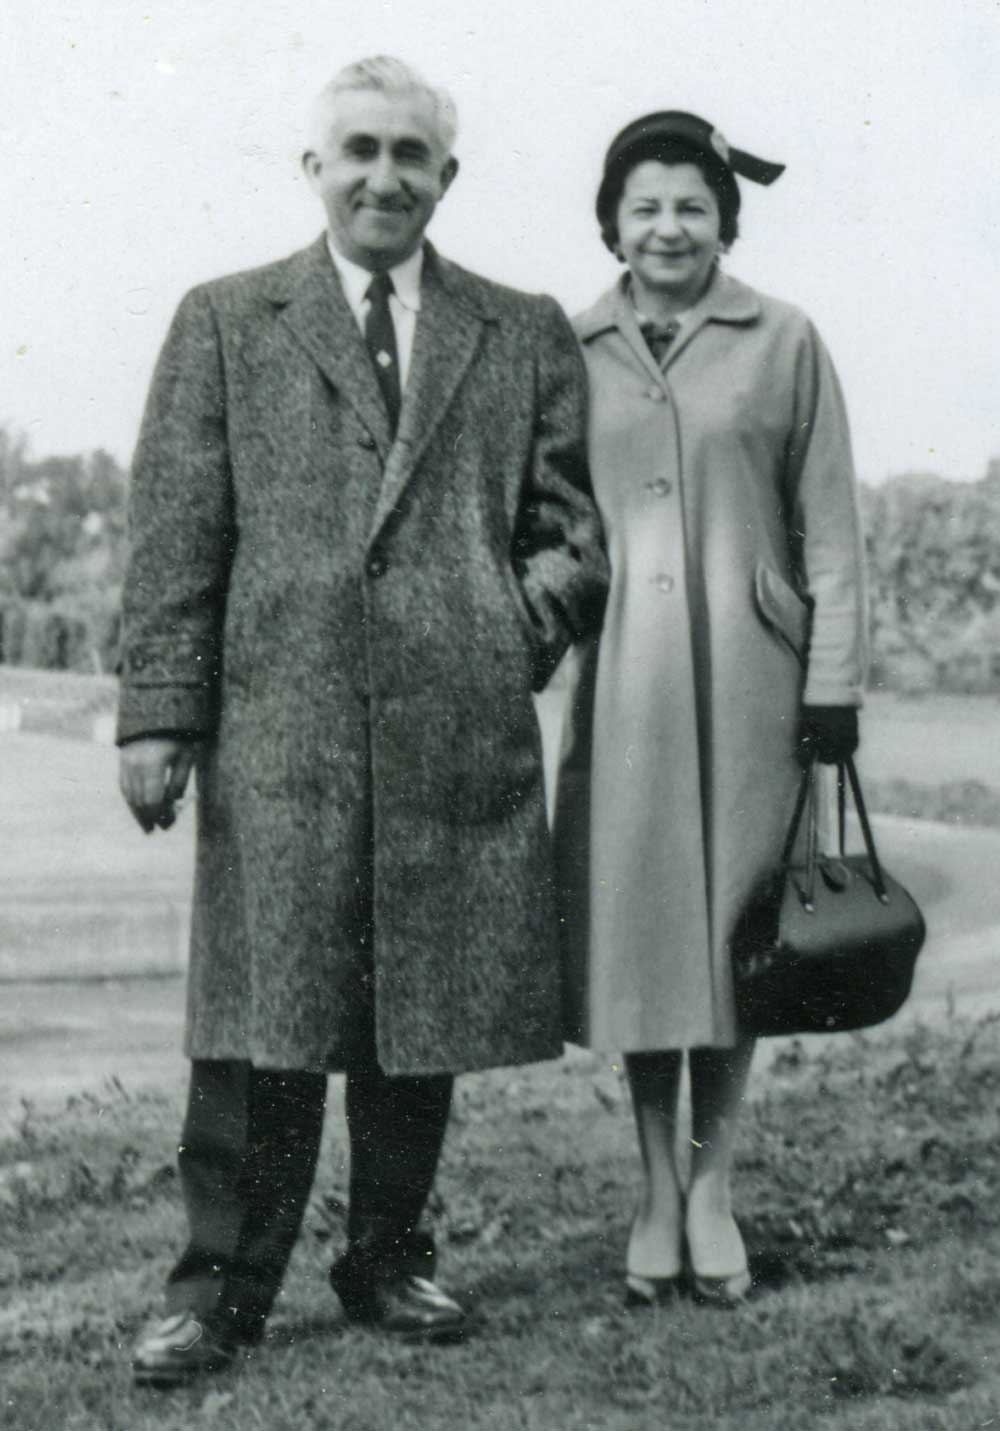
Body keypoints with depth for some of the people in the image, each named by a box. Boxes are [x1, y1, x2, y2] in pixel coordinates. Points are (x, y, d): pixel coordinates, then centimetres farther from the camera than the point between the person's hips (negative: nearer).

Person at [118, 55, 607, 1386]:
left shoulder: (524, 335, 15)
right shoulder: (225, 324, 11)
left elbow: (566, 516, 19)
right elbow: (176, 533, 4)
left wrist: (552, 586, -3)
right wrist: (159, 712, -3)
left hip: (460, 725, 2)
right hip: (280, 721, -2)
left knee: (429, 1012, 8)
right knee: (263, 1016, -3)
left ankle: (390, 1257, 24)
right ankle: (221, 1284, 8)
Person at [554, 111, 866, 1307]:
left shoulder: (783, 343, 4)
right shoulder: (573, 353, 7)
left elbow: (829, 529, 3)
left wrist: (834, 680, -2)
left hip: (748, 671, -1)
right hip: (621, 677, 1)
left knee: (734, 915, 4)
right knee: (633, 920, 3)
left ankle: (712, 1184, 17)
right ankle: (655, 1189, 17)